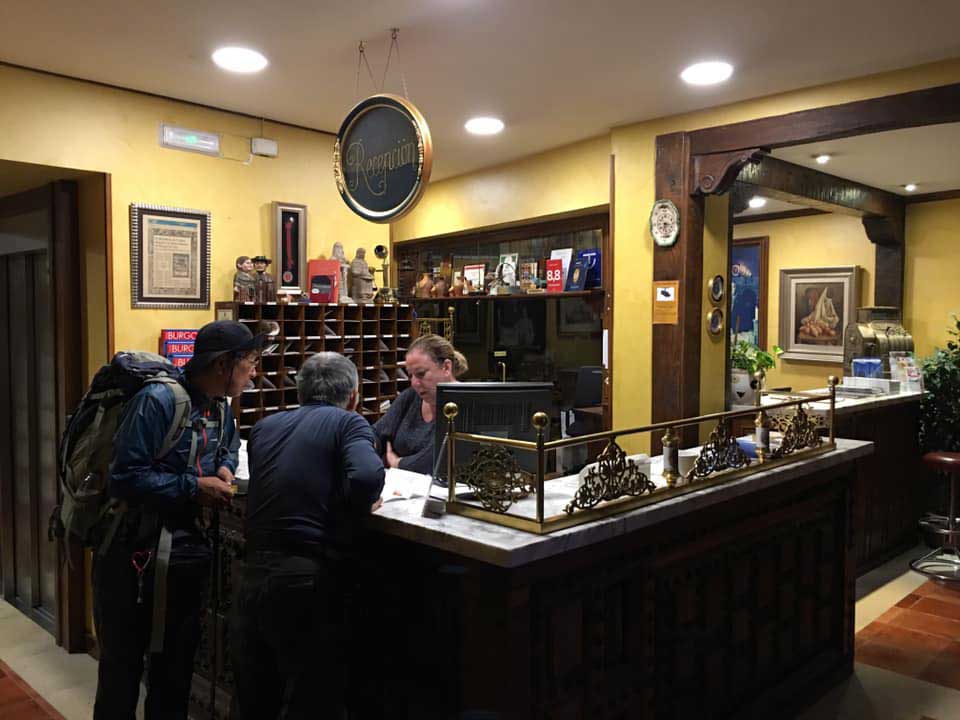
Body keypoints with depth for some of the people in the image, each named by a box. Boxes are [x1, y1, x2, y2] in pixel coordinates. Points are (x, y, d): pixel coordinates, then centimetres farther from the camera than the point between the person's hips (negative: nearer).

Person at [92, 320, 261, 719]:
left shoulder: (220, 406, 6)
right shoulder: (158, 400, -21)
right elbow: (126, 478, -24)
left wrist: (225, 468, 4)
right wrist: (194, 487, -20)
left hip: (188, 551, 8)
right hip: (135, 555, -7)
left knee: (177, 666, 18)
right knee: (122, 667, 8)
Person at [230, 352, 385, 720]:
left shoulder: (264, 426, 14)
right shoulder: (349, 423, -1)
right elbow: (367, 477, -19)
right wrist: (361, 506, 0)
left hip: (253, 573, 6)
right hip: (309, 579, -5)